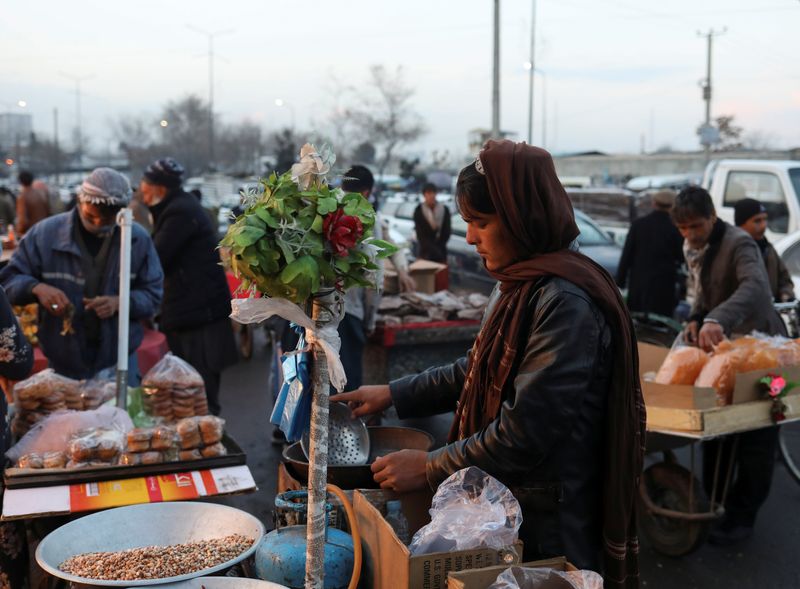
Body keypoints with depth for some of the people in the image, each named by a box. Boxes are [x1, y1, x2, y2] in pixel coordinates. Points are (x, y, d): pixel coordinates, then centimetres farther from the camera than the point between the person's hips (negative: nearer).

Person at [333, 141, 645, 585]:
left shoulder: (566, 303, -25)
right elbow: (479, 371, 15)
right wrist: (394, 394, 9)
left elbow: (525, 433, -27)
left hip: (545, 523, -8)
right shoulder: (519, 285, 5)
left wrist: (429, 469, -17)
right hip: (503, 501, 8)